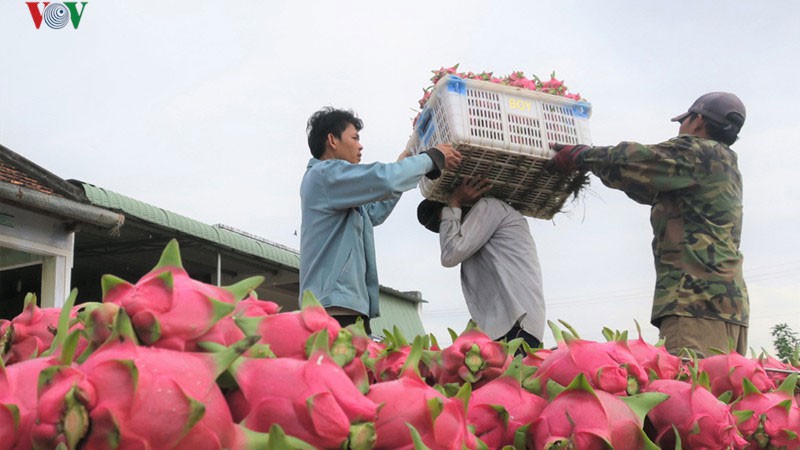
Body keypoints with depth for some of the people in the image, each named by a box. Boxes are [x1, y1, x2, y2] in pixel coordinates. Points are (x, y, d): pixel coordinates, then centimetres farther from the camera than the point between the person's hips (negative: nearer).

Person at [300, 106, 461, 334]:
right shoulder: (326, 173, -6)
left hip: (344, 305, 10)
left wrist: (402, 167, 37)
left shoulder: (331, 185, 26)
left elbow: (373, 213, 38)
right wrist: (432, 157, -6)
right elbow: (385, 180, -20)